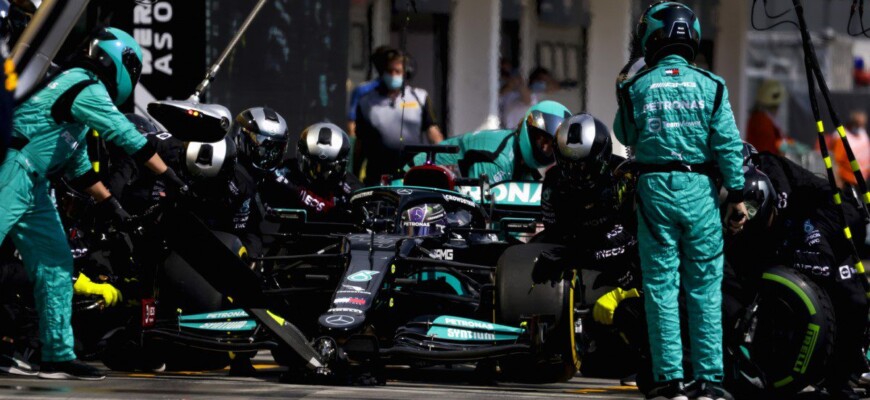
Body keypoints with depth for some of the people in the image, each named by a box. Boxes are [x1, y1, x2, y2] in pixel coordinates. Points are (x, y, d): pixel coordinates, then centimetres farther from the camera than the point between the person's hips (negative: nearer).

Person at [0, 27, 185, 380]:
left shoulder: (77, 85, 23)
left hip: (32, 186, 10)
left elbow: (79, 166, 28)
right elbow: (128, 137, -12)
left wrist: (111, 206, 27)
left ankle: (58, 356, 9)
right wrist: (171, 178, -7)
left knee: (55, 264, 8)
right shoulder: (88, 89, -9)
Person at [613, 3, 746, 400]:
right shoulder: (709, 86, -1)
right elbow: (728, 143, -5)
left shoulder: (638, 87, -1)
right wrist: (737, 195, -2)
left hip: (654, 188, 0)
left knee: (661, 285, 4)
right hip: (698, 189, 0)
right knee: (705, 287, 4)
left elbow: (625, 135, 13)